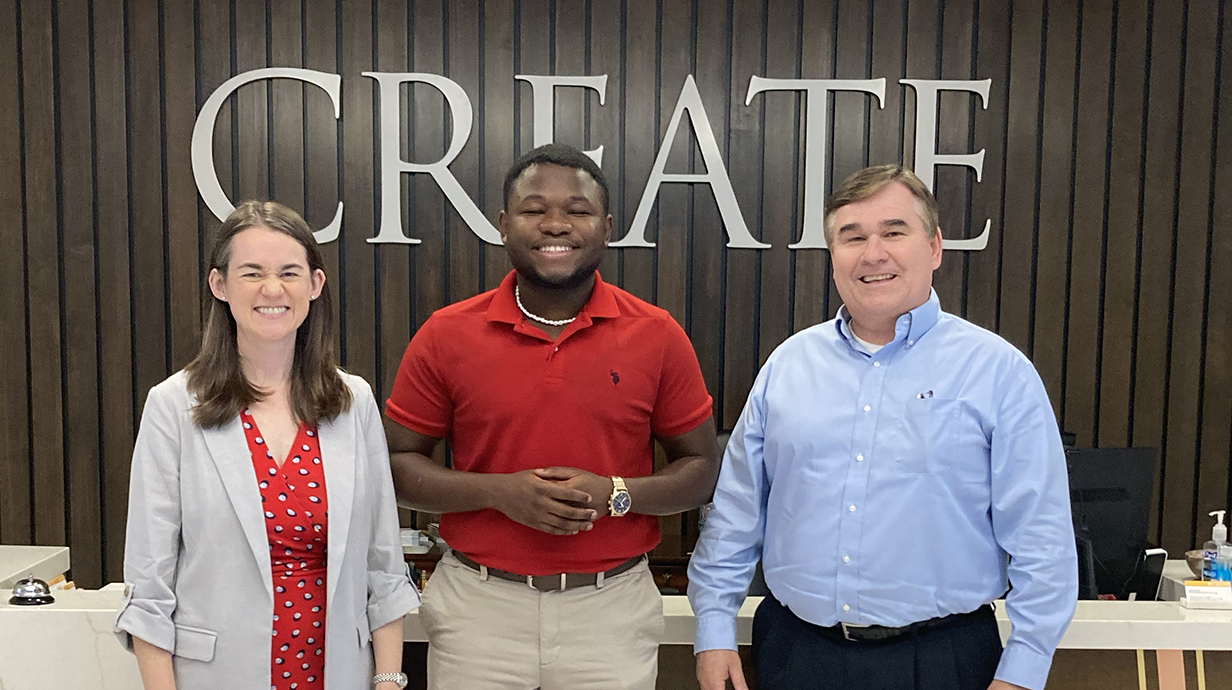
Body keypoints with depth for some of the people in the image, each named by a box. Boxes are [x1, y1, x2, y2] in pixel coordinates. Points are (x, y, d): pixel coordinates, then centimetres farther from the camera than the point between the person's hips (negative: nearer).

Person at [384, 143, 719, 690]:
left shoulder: (657, 336, -3)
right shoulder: (446, 336, -3)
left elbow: (702, 469, 3)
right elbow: (395, 463, 1)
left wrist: (616, 494, -15)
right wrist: (498, 491, -15)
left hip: (613, 609, 0)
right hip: (478, 608, 0)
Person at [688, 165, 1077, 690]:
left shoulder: (999, 372, -6)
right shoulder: (788, 364, 4)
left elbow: (1041, 542, -6)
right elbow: (736, 511, 6)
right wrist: (714, 629, 2)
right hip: (793, 648, 3)